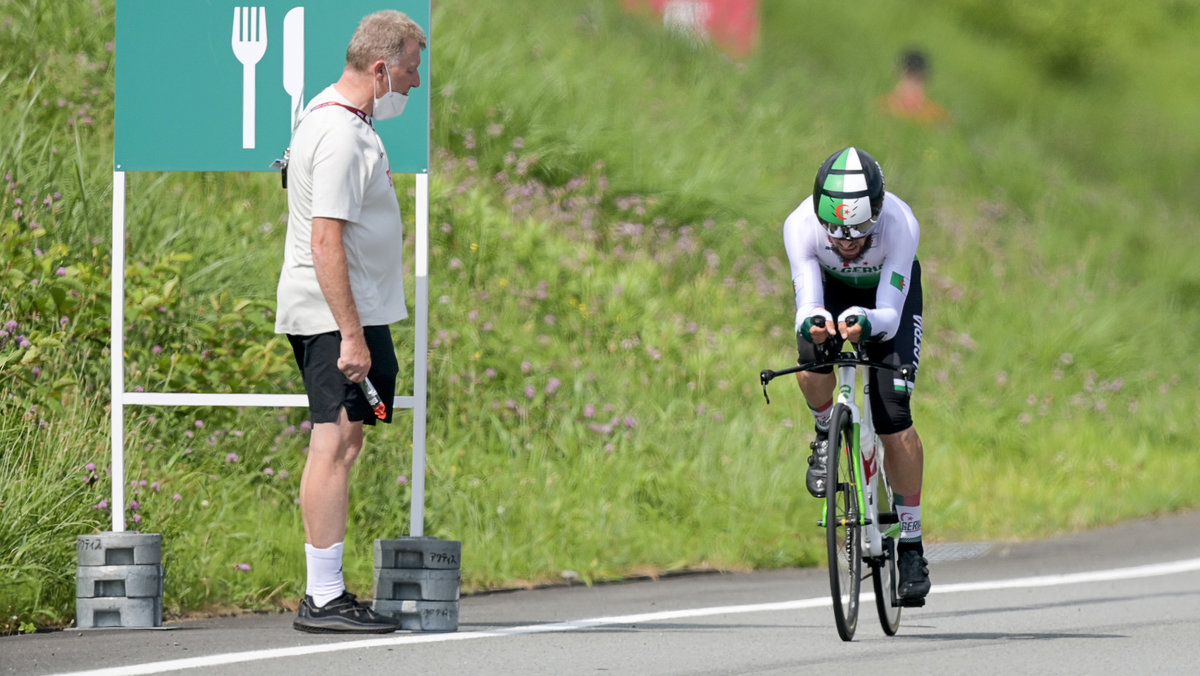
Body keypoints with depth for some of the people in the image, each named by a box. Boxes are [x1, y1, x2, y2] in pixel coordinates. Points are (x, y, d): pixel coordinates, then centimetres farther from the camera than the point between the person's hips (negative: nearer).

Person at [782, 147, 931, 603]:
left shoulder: (900, 226, -38)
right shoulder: (801, 225, -35)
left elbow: (889, 316, -37)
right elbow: (807, 305, -35)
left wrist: (864, 322, -60)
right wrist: (812, 323, -59)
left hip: (888, 294, -1)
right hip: (830, 287, 1)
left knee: (893, 418, -13)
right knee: (811, 355, -33)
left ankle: (911, 547, -2)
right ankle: (826, 435, 1)